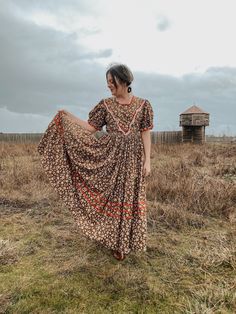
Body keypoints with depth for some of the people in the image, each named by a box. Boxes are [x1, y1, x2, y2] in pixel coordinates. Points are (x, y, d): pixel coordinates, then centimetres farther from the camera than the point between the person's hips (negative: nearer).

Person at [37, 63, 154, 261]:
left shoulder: (142, 105, 1)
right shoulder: (105, 105, 5)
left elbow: (145, 134, -1)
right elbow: (91, 128, 4)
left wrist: (147, 161, -6)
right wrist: (69, 117, -3)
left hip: (132, 158, -1)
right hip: (110, 157, 1)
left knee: (131, 198, 5)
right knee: (113, 197, 6)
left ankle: (130, 241, 24)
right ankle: (118, 242, 24)